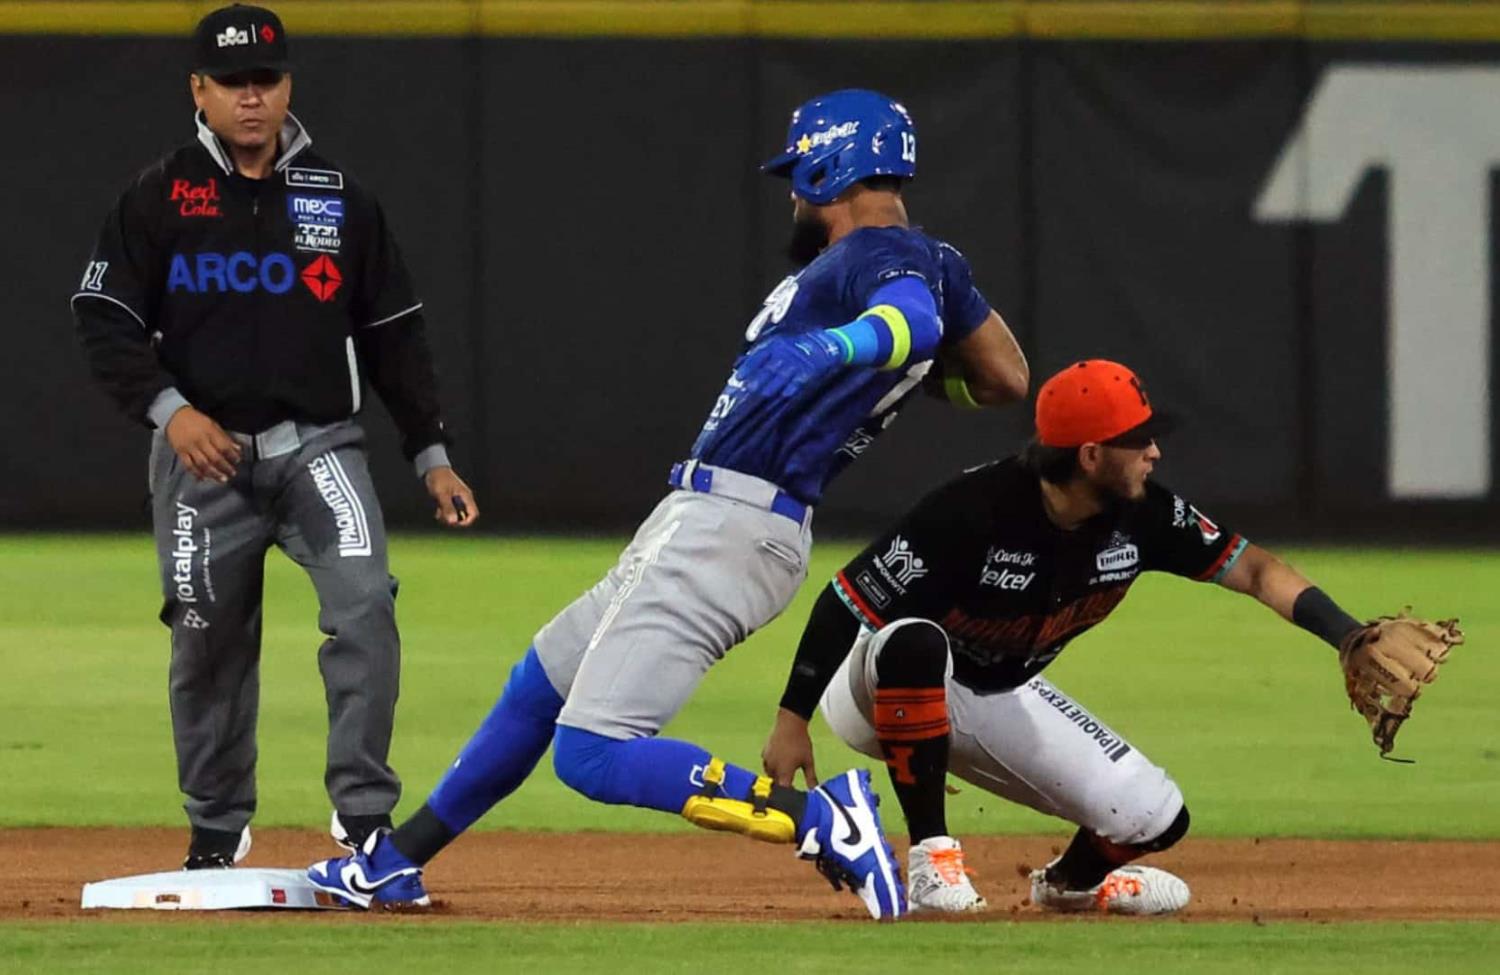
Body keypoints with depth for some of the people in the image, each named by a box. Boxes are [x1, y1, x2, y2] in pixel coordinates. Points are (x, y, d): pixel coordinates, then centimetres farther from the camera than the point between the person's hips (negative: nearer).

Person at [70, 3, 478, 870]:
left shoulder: (341, 197, 7)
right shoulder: (159, 199, 2)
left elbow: (395, 335, 10)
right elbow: (106, 322, -1)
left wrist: (433, 455, 6)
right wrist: (168, 408, -17)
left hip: (320, 447, 0)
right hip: (204, 454, 0)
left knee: (365, 605, -20)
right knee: (207, 640, 5)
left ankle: (364, 813, -16)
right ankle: (218, 829, 23)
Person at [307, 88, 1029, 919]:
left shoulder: (888, 260, -14)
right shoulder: (923, 261, 13)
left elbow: (917, 320, -36)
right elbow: (1006, 378, 16)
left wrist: (848, 344, -53)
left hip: (729, 530, -11)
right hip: (699, 520, 11)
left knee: (594, 754, -19)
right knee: (542, 680, 25)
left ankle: (822, 818, -21)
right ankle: (395, 862, 38)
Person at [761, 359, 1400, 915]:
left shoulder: (1142, 517, -15)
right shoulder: (971, 513, -34)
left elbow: (1254, 570, -9)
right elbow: (845, 602, -29)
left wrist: (1354, 641, -21)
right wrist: (792, 722, -29)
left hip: (1000, 700, 6)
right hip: (878, 695, -6)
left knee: (1154, 819, -7)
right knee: (914, 641, -43)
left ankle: (1070, 880, 30)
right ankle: (932, 858, -31)